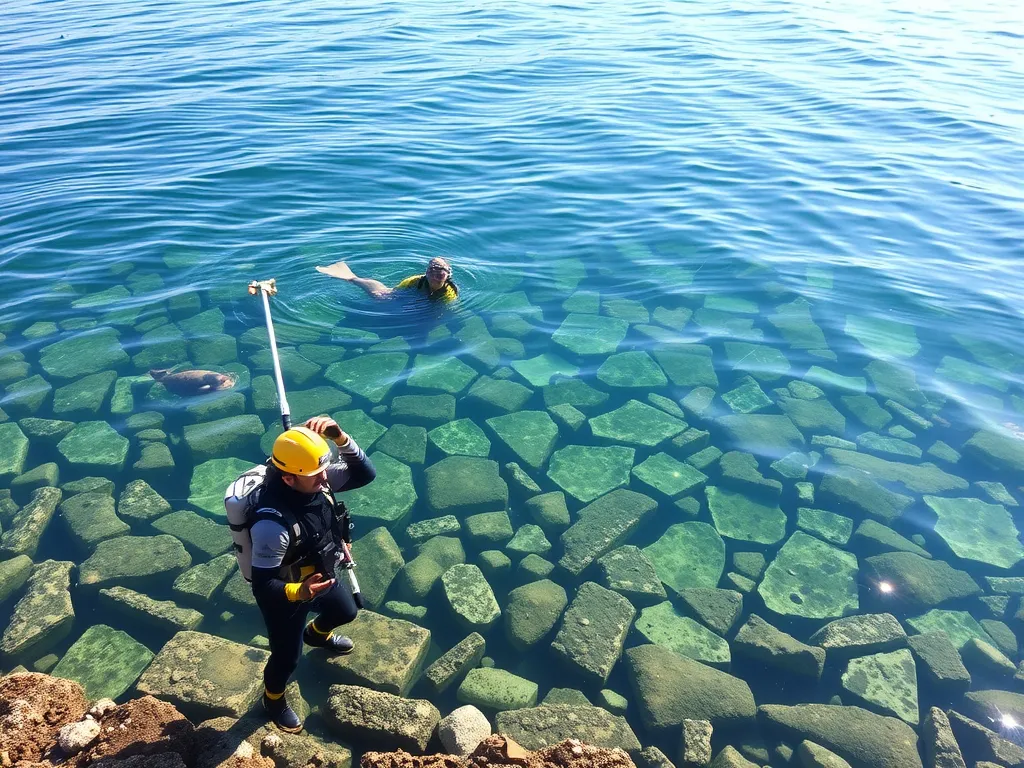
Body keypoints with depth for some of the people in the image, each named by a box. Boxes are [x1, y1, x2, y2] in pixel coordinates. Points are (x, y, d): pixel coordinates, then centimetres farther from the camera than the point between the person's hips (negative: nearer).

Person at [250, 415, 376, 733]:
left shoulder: (317, 481, -23)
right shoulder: (272, 524, -42)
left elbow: (365, 473, -16)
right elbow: (262, 585, -32)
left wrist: (340, 437, -32)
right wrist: (298, 592, -51)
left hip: (319, 576, 7)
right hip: (286, 594, -6)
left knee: (345, 612, 32)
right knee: (287, 657, 19)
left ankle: (316, 634, 68)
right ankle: (273, 699, 54)